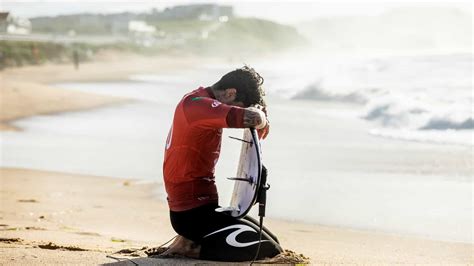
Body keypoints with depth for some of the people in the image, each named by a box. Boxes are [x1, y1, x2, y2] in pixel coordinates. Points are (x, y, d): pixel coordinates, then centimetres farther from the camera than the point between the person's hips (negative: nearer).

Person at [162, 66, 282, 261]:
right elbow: (253, 118, -34)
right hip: (193, 214, -10)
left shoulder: (200, 101, 13)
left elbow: (260, 131, 19)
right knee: (269, 250, -13)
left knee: (270, 240, 15)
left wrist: (261, 124, -6)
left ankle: (190, 241, 10)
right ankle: (189, 249, -8)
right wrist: (258, 114, -10)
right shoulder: (199, 104, -18)